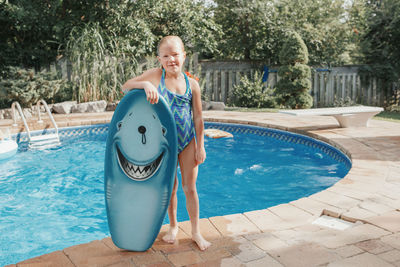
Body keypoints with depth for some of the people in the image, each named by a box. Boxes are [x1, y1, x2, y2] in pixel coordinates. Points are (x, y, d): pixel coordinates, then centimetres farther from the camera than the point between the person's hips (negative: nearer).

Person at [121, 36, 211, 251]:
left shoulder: (192, 84, -1)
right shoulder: (155, 75, -4)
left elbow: (198, 117, 2)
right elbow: (125, 87, -7)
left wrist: (200, 146, 2)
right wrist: (145, 84, -27)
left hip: (188, 141, 0)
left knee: (190, 187, 7)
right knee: (170, 187, 13)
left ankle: (196, 232, 22)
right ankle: (173, 226, 34)